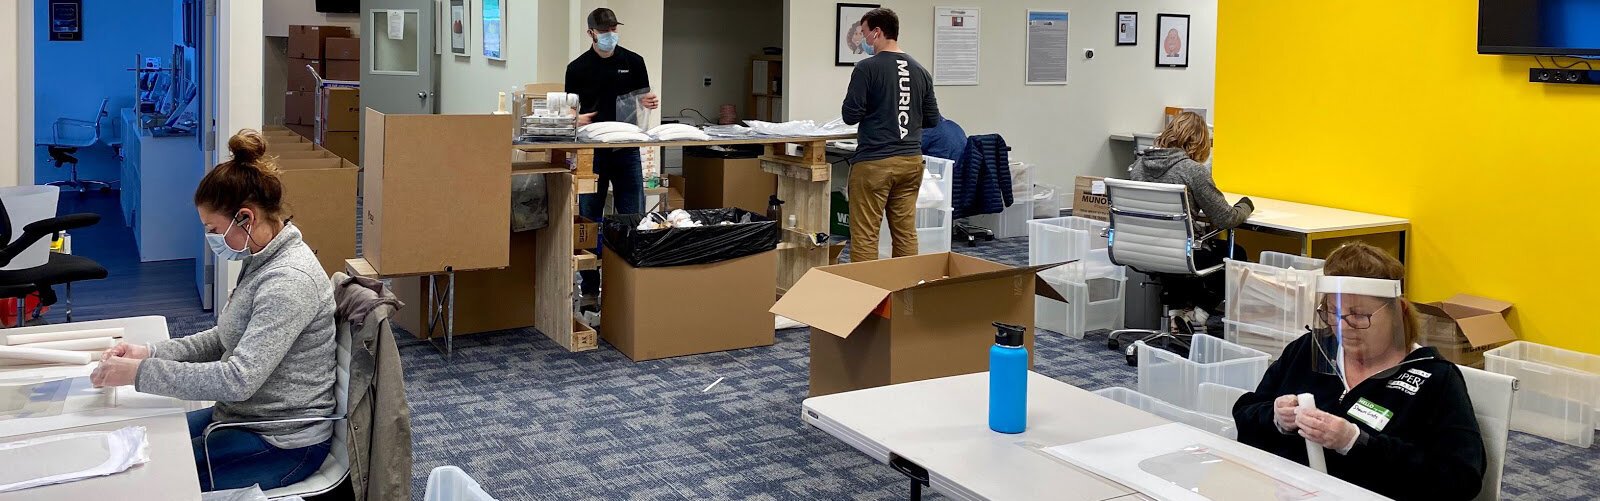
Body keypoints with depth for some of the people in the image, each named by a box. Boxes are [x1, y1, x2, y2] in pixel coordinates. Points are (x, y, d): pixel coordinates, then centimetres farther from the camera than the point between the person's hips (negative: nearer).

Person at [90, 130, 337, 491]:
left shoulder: (289, 281, -26)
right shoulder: (263, 260, 5)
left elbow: (238, 380, -30)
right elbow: (229, 339, 13)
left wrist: (140, 373, -24)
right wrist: (151, 352, 0)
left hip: (283, 444, -9)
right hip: (243, 416, 9)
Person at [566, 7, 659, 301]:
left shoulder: (633, 61, 4)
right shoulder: (578, 68, 2)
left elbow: (643, 100, 10)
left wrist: (650, 102, -13)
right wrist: (577, 118, -16)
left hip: (626, 148, 1)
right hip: (592, 150, 0)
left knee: (633, 217, 1)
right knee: (590, 219, 4)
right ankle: (589, 287, 12)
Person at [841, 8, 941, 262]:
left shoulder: (867, 68, -8)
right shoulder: (920, 71, 8)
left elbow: (851, 116, -9)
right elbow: (932, 119, 12)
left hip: (874, 162, -6)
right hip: (911, 161, 6)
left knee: (864, 236, -1)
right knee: (906, 233, 9)